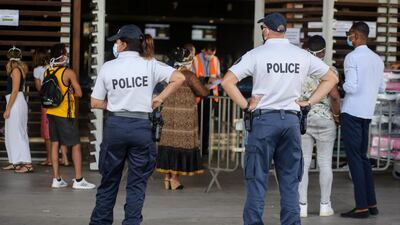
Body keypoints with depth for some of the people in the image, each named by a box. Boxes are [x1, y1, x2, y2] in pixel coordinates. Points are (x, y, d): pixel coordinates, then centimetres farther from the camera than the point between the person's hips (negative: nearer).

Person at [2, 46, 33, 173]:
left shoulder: (16, 70, -12)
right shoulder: (20, 69, 14)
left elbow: (15, 91, -18)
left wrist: (8, 109, -18)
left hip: (16, 103, -10)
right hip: (16, 103, 10)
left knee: (17, 134, -10)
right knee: (12, 134, 14)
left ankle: (27, 164, -12)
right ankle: (16, 162, 19)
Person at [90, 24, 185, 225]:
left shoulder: (108, 67, 1)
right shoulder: (149, 65, 0)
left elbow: (95, 103, 3)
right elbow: (179, 78, -8)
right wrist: (160, 99, 0)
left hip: (115, 125, 1)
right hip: (141, 126, -1)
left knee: (109, 180, 13)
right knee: (137, 183, 6)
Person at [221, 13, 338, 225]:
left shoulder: (256, 54, -4)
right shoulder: (302, 55, 6)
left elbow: (227, 81, -9)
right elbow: (331, 78, 14)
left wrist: (245, 106, -2)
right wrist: (309, 102, 11)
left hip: (263, 119, -3)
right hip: (291, 120, 3)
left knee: (257, 179, 2)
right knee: (290, 181, 9)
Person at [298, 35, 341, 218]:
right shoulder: (329, 71, -6)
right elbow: (334, 96, -15)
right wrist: (337, 116, -1)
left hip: (301, 120, 2)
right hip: (325, 120, -2)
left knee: (303, 163, 3)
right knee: (325, 164, 6)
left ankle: (302, 206, 1)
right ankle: (325, 205, 9)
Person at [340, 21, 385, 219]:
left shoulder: (352, 57, -11)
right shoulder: (377, 59, 11)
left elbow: (350, 87, -18)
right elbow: (381, 87, 17)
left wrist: (342, 85, 1)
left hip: (352, 112, -7)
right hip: (367, 112, 7)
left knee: (354, 158, -4)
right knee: (363, 157, 15)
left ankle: (361, 207, -5)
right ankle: (371, 203, 16)